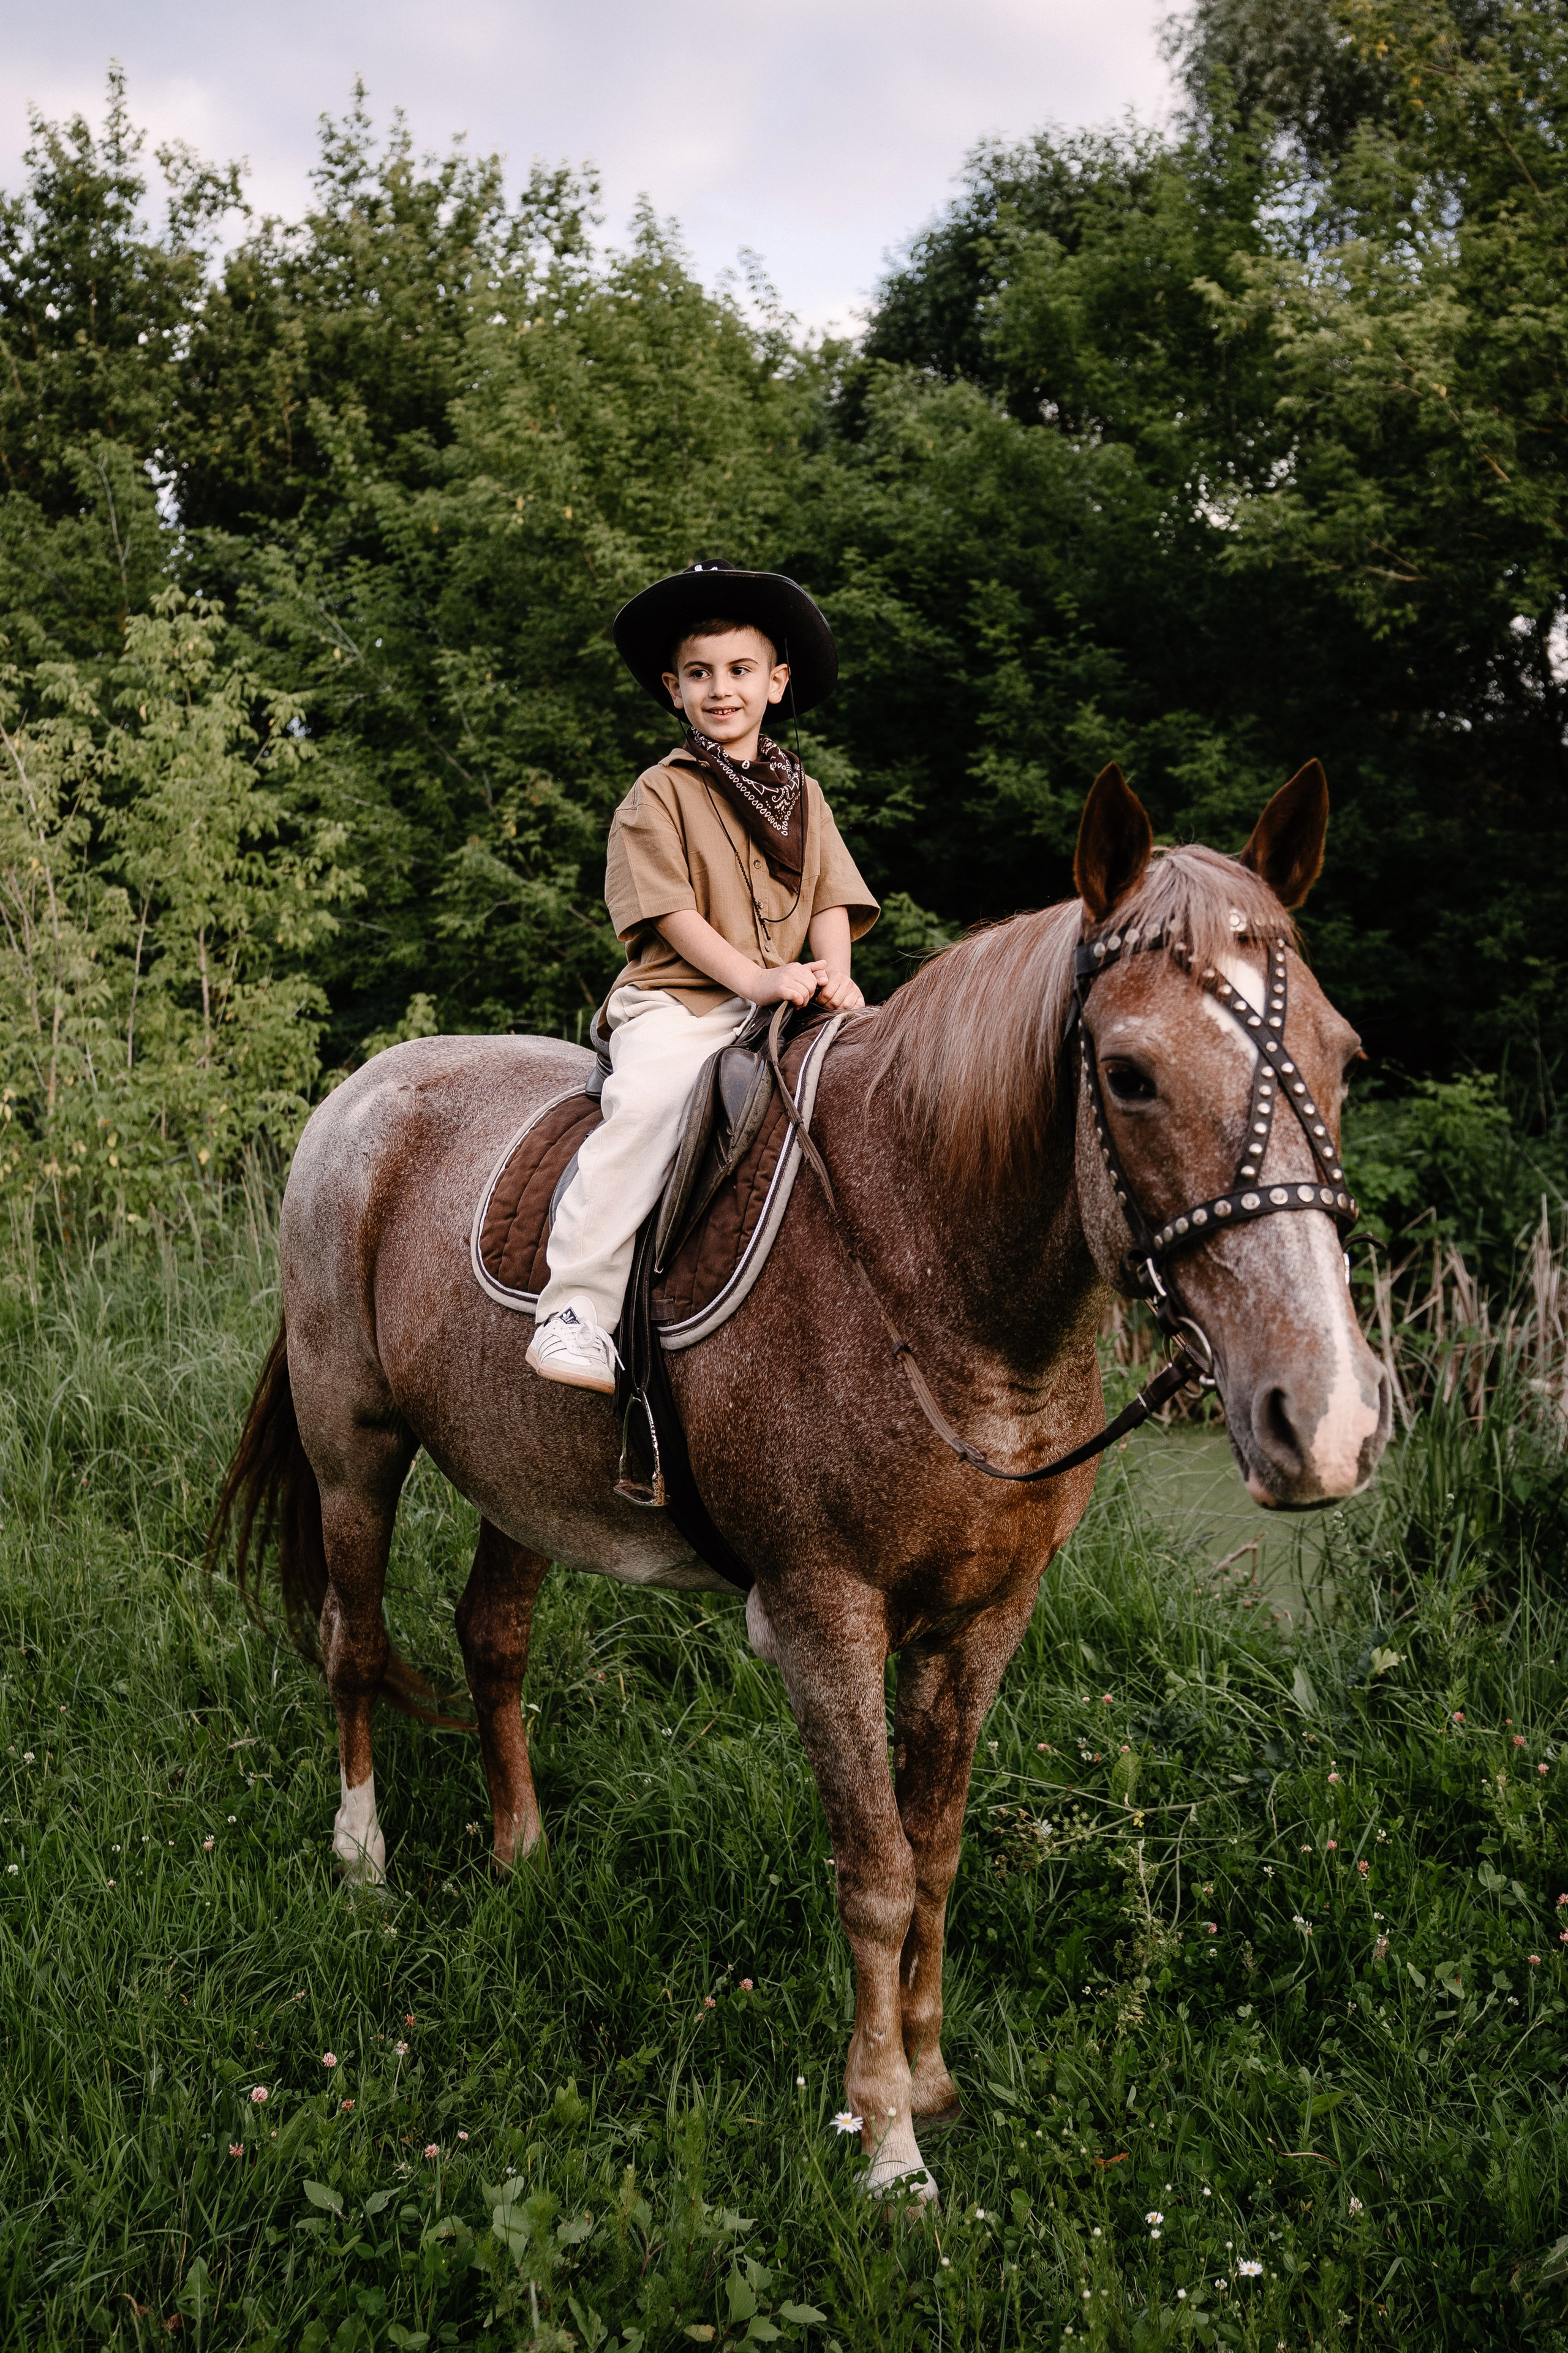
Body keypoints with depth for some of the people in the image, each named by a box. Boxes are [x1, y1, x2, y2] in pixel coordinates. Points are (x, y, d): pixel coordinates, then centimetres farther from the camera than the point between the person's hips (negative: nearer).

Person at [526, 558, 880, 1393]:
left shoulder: (802, 795, 20)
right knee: (648, 1105, -33)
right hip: (677, 1003, -5)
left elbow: (831, 902, 14)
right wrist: (755, 978, -17)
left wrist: (832, 977, -8)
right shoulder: (660, 793, 5)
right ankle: (574, 1308, -31)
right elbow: (672, 914, -4)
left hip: (785, 1007, 5)